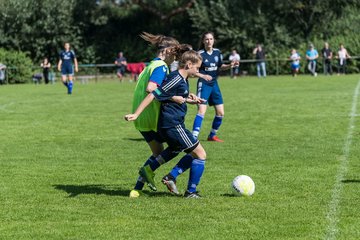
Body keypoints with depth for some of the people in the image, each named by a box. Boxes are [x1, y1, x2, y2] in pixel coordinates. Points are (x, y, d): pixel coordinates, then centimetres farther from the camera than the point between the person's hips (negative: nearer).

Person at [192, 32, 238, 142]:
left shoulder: (217, 52, 3)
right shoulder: (200, 54, -13)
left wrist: (230, 66, 0)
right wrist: (203, 76, -27)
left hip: (214, 84, 6)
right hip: (203, 84, -6)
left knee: (220, 113, 7)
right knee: (202, 111, -19)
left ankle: (212, 135, 25)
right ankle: (194, 137, -20)